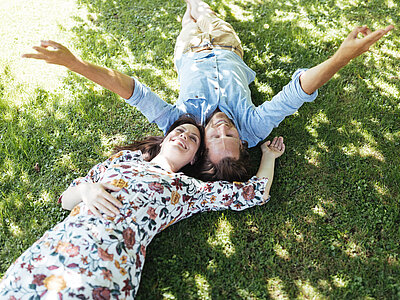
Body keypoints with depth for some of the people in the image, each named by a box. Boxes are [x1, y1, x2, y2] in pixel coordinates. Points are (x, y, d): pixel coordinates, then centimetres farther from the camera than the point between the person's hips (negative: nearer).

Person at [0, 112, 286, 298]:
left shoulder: (187, 188, 12)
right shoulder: (126, 157, 21)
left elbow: (256, 193, 9)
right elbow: (66, 199, 22)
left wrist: (269, 155, 25)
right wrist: (86, 189, 0)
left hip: (104, 274, -3)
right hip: (51, 249, 3)